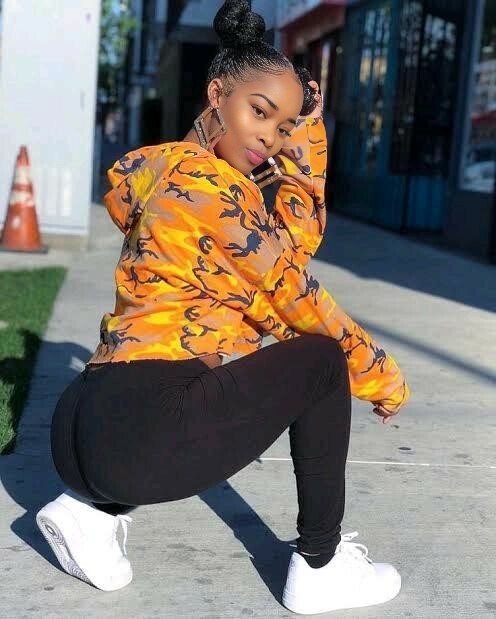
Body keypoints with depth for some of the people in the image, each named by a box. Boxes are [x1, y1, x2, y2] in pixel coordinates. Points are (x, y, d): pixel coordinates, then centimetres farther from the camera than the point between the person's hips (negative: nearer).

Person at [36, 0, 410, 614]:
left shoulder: (164, 172, 17)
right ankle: (318, 570, 10)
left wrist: (303, 116, 17)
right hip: (140, 428, -9)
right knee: (321, 361, 7)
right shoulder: (207, 183, -9)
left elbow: (296, 232, 19)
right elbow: (295, 296, -2)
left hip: (80, 428, 9)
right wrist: (382, 375, 11)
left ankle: (94, 507, 16)